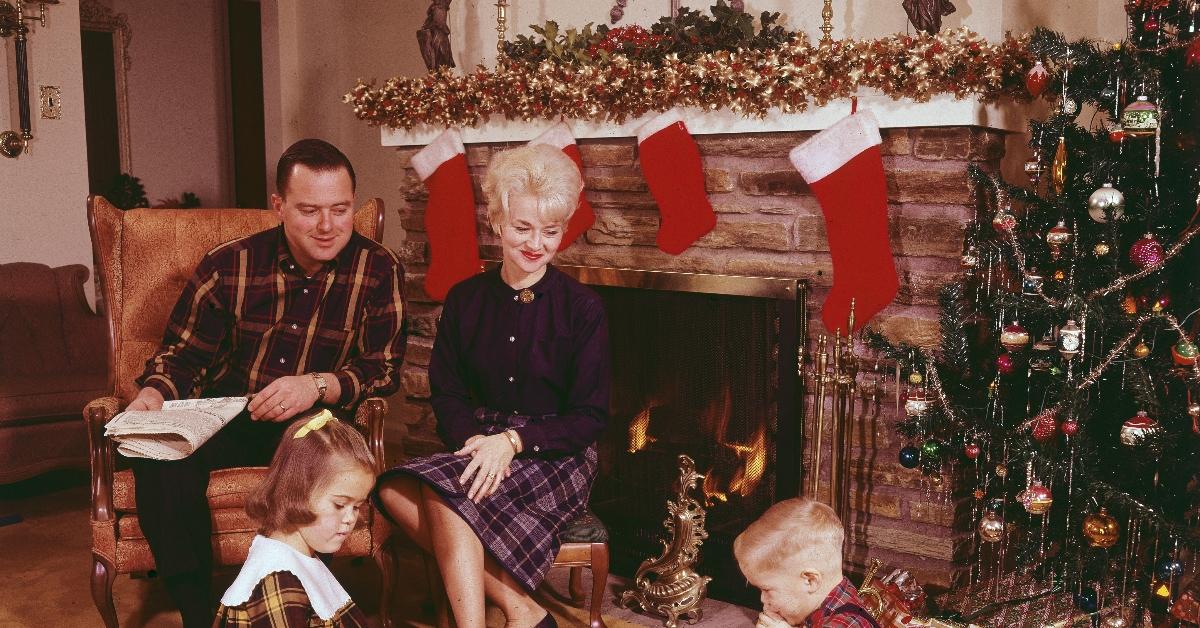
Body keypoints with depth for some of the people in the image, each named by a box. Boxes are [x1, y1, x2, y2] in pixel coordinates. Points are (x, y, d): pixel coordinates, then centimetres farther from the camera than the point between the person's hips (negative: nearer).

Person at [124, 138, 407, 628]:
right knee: (159, 455, -28)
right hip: (227, 418, 2)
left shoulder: (379, 271, -5)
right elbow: (183, 352, 8)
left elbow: (383, 370, -7)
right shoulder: (227, 265, 0)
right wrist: (154, 393, -14)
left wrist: (318, 386, -25)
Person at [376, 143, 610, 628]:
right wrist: (475, 440, -15)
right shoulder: (465, 300, 8)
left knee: (447, 495, -32)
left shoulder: (582, 309, -3)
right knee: (396, 491, -27)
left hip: (555, 457, -4)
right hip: (479, 445, 4)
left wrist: (513, 440, -19)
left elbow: (590, 417, -5)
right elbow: (447, 394, 7)